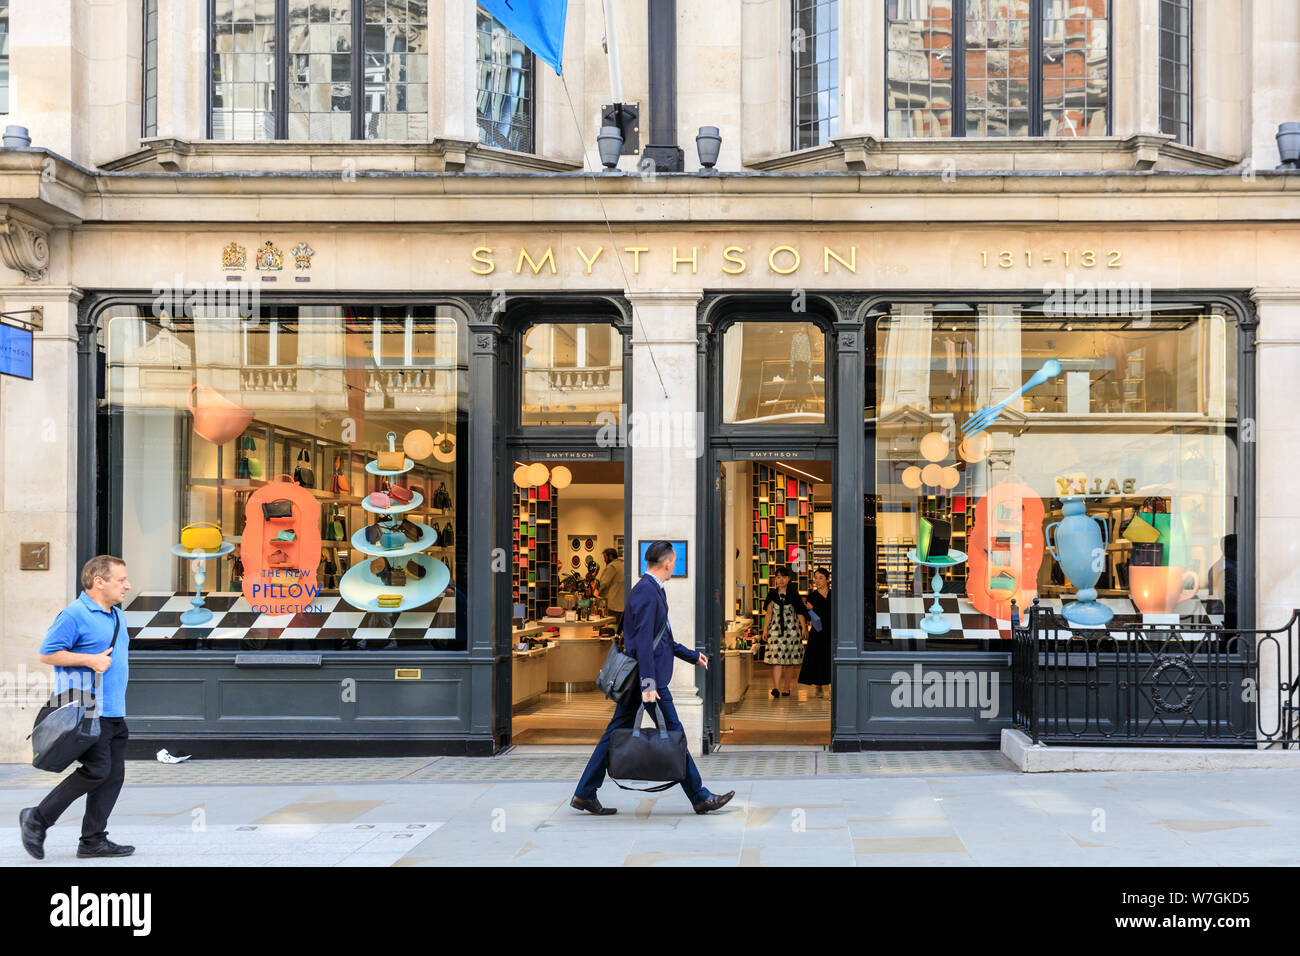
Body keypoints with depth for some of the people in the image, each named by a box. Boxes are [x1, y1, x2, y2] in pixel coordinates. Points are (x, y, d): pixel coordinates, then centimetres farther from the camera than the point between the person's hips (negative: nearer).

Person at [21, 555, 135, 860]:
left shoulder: (116, 615, 18)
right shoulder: (74, 614, -11)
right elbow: (47, 653, -13)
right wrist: (90, 660, -19)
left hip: (114, 711, 9)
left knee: (114, 774, 5)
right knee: (96, 769, -13)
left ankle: (93, 840, 11)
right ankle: (37, 819, 1)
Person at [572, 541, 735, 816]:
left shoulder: (652, 590, 17)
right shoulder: (647, 592, -15)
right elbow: (643, 641, -22)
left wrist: (691, 655, 32)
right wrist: (648, 684, -26)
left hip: (635, 678, 10)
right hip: (649, 675, -10)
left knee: (616, 733, 9)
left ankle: (585, 794, 11)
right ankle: (700, 798, 7)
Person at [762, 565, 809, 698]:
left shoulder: (793, 594, 4)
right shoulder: (772, 594, 7)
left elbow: (800, 613, 5)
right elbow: (768, 613, 12)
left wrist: (804, 628, -1)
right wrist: (765, 629, 7)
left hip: (791, 629, 0)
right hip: (776, 629, 0)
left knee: (790, 661, 2)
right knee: (776, 658, -12)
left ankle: (786, 687, 11)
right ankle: (776, 687, -20)